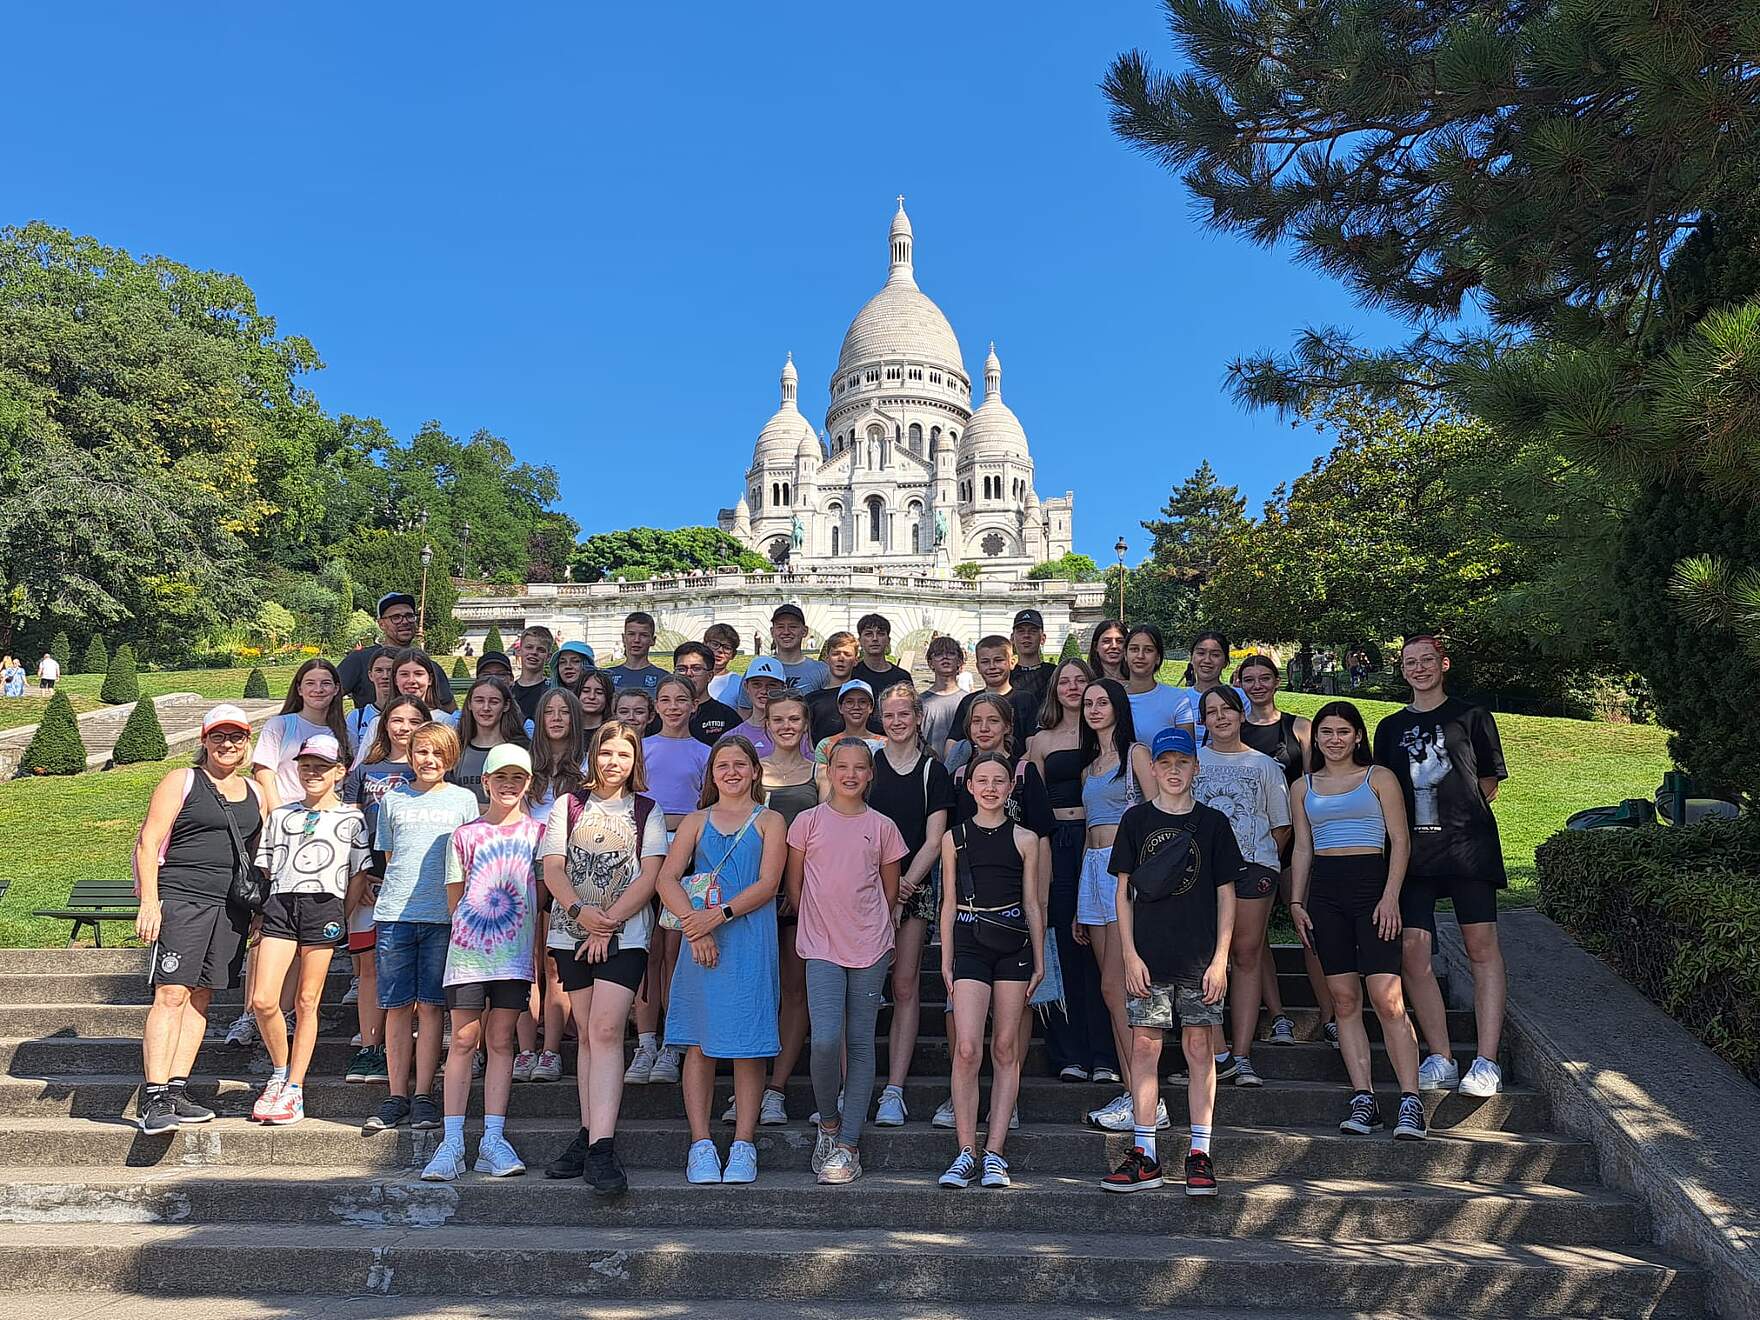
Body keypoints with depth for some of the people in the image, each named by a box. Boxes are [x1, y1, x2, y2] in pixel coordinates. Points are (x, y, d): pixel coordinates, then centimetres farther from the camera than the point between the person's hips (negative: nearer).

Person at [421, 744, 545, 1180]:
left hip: (515, 952, 1)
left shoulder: (536, 832, 8)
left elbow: (540, 898, 9)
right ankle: (452, 1143, 0)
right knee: (463, 1039, -2)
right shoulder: (464, 835, 5)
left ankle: (493, 1140, 5)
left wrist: (537, 950, 5)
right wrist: (479, 920, 2)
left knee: (500, 1040, 3)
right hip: (469, 948, -1)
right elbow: (455, 901, 9)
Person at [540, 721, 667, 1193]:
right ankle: (589, 1137, 15)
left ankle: (601, 1147, -20)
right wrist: (580, 911, -15)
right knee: (586, 1035, 7)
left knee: (605, 1030, -16)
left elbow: (650, 875, -2)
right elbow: (552, 870, 3)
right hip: (571, 933, 3)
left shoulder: (646, 810, 8)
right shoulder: (569, 805, 11)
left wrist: (608, 921, -11)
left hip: (625, 934, -3)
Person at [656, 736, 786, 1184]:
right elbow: (667, 879, 3)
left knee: (748, 1041, -1)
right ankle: (701, 1144, 8)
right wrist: (695, 925, -12)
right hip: (701, 940, 2)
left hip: (750, 941, -2)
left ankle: (743, 1145, 5)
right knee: (699, 1042, 2)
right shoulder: (697, 821, 14)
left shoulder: (769, 821, 8)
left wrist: (719, 915, -16)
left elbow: (767, 883, -4)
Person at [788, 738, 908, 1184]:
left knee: (860, 1043, 3)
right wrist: (818, 923, 9)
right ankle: (828, 1122, 11)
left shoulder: (883, 827, 5)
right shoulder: (808, 821, 3)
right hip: (821, 947, -1)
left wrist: (866, 926, 13)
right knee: (825, 1040, -14)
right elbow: (793, 884, 9)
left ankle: (848, 1144, 10)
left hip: (871, 946, 2)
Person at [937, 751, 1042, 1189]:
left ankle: (994, 1153, 7)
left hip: (1013, 945, 1)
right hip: (969, 944, 0)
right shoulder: (954, 838, 7)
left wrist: (1039, 959, 7)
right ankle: (966, 1152, -2)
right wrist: (946, 960, 5)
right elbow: (949, 903, 9)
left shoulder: (1024, 839, 6)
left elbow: (1032, 904, 9)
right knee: (967, 1049, -11)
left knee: (1005, 1049, 2)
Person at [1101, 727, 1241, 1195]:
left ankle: (1199, 1155, 9)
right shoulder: (1136, 820, 6)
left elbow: (1225, 894, 6)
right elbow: (1124, 892, 6)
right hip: (1148, 958, 1)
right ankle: (1144, 1155, 7)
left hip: (1200, 959, 0)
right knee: (1144, 1047, 0)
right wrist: (1130, 955, -2)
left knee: (1199, 1047, 2)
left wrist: (1220, 958, -1)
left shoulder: (1212, 822, 5)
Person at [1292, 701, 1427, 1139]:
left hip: (1371, 883, -3)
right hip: (1324, 890, 3)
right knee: (1344, 999, 0)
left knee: (1387, 998, -12)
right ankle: (1362, 1099, 2)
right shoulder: (1304, 787, 17)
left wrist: (1390, 896, -9)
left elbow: (1400, 841, 2)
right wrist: (1296, 902, 7)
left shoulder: (1378, 778, 7)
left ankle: (1410, 1102, -9)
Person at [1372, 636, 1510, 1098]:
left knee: (1482, 947, -5)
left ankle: (1486, 1062, -3)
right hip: (1411, 850, 3)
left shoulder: (1472, 717, 7)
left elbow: (1489, 782, 10)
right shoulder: (1390, 727, 17)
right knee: (1413, 950, -5)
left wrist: (1458, 816, 8)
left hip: (1468, 844, -3)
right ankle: (1441, 1059, 2)